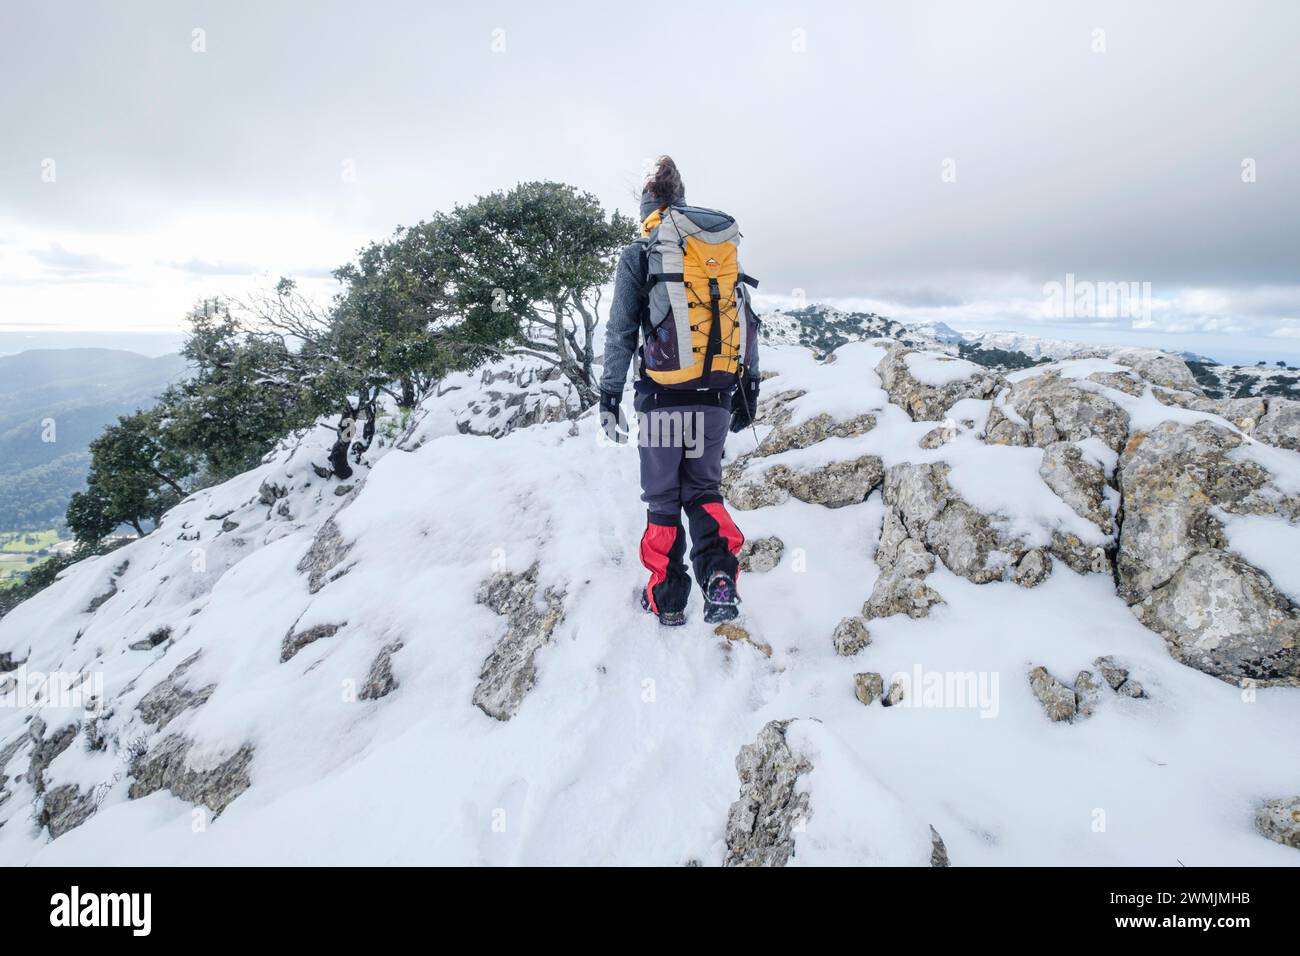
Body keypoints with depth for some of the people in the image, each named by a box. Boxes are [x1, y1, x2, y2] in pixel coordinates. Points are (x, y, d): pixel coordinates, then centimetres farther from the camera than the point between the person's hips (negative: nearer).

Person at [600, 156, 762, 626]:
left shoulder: (639, 254, -2)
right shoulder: (727, 252, 9)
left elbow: (620, 333, -3)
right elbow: (746, 325, 10)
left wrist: (609, 397, 3)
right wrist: (748, 391, 16)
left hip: (662, 398, -3)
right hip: (716, 398, 3)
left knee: (662, 499, 11)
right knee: (704, 489, 17)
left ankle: (667, 599, 17)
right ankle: (719, 577, -2)